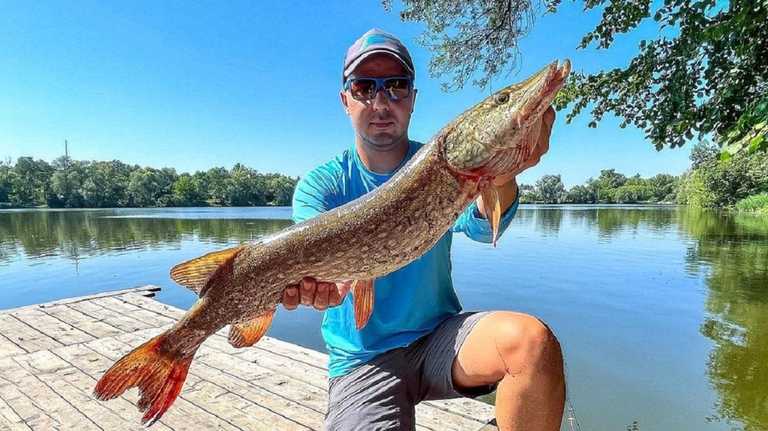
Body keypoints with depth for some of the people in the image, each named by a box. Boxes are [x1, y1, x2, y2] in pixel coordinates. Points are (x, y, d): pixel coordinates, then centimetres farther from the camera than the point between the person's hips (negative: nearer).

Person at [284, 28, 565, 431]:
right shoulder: (320, 183, -4)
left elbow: (482, 227, -22)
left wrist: (501, 176, -44)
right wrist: (321, 279, -45)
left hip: (440, 334, 1)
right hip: (362, 359, 0)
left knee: (533, 341, -26)